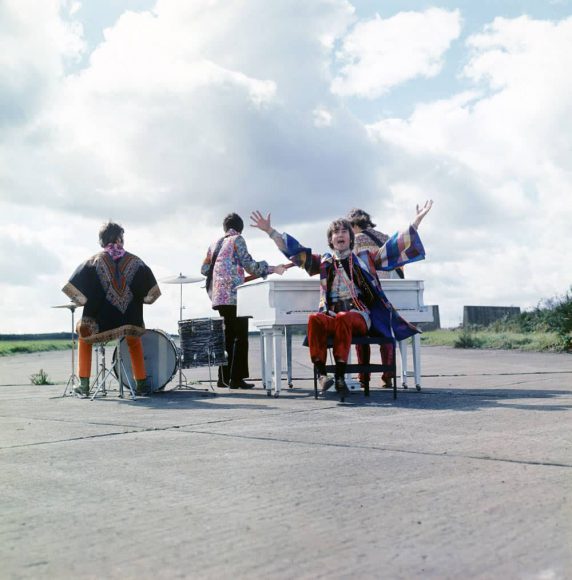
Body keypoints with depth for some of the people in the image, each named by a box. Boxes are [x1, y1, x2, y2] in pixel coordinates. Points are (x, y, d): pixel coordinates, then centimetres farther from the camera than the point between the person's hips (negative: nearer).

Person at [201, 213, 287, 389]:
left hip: (219, 296, 7)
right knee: (240, 337, -4)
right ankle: (236, 378, -8)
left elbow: (204, 269, 18)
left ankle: (224, 378, 11)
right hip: (234, 295, -7)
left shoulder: (215, 244, 18)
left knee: (227, 336, 12)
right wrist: (273, 269, -4)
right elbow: (249, 265, -8)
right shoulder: (237, 240, 0)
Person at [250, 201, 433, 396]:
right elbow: (294, 250, 19)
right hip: (330, 315, 2)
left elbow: (394, 246, 14)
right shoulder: (324, 262, 20)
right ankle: (321, 372, -35)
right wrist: (269, 230, 15)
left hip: (358, 316, -1)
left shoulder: (364, 259, 17)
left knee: (342, 318, -37)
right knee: (314, 319, -33)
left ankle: (340, 374, -39)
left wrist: (417, 220, 9)